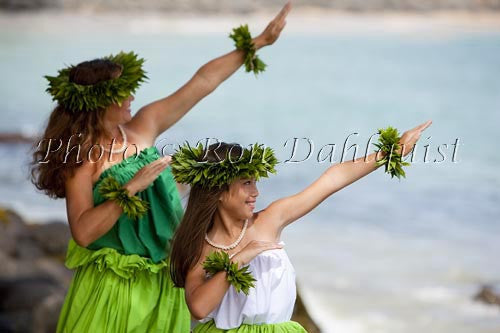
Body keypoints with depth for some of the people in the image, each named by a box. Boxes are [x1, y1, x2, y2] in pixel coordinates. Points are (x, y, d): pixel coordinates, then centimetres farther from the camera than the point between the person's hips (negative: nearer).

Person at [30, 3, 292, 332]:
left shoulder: (143, 125, 0)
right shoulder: (81, 159, -14)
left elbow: (203, 81, 3)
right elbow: (82, 233, -24)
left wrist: (258, 42, 5)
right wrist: (131, 188, -26)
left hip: (164, 278, 5)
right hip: (115, 284, -5)